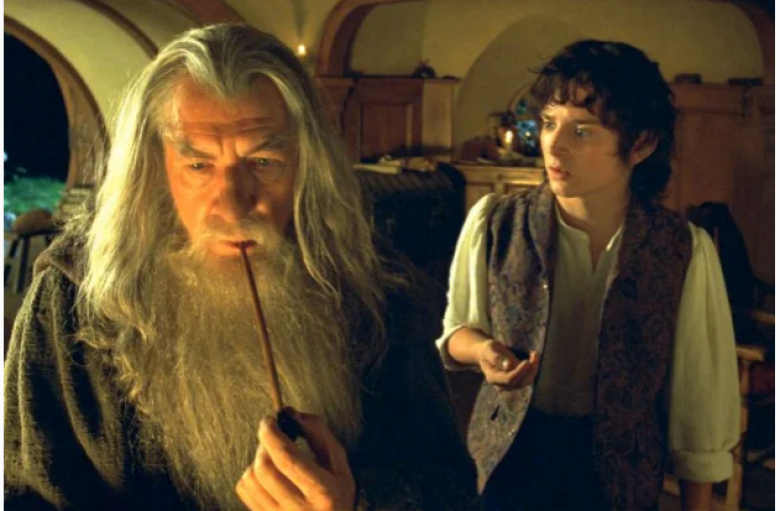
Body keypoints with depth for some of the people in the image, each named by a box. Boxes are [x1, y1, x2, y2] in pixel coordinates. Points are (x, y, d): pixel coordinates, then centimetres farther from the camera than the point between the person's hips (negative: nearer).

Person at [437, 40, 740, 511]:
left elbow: (700, 399, -6)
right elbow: (456, 330, 2)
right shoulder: (494, 224, -12)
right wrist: (482, 350, -20)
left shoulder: (686, 251, -14)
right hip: (509, 459, 1)